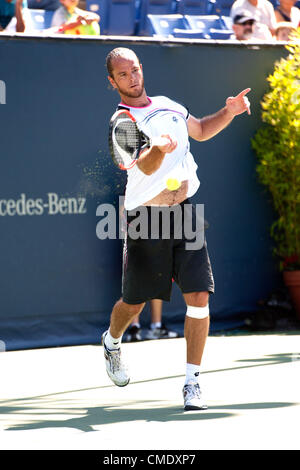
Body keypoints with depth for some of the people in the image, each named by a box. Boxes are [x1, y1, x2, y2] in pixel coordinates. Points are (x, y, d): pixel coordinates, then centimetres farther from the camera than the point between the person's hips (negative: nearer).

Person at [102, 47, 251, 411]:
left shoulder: (168, 106, 11)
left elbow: (201, 130, 31)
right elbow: (145, 166, -24)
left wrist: (230, 112, 13)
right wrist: (159, 150, -46)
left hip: (184, 214, 4)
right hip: (145, 217, -4)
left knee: (198, 298, -10)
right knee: (134, 302, 9)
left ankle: (192, 381, -3)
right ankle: (112, 342, 44)